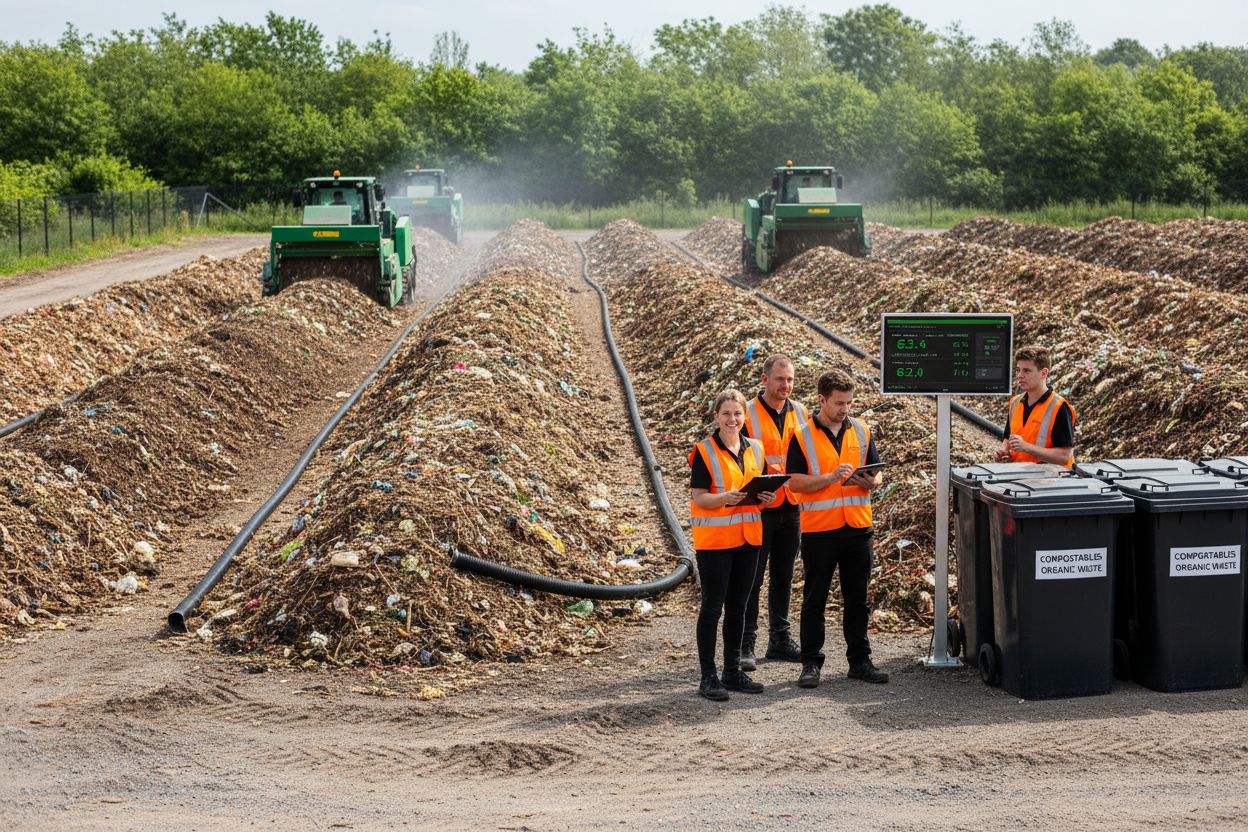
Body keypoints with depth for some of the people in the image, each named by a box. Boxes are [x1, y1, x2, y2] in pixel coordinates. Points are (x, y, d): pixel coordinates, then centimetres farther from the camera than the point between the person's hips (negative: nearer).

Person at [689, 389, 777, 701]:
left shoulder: (755, 449, 9)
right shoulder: (704, 451, -8)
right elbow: (698, 497, -11)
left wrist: (766, 497, -4)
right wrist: (724, 498, -29)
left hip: (748, 537, 6)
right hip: (714, 539, -6)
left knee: (737, 607, 12)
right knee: (712, 607, -2)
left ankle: (733, 671, 20)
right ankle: (708, 677, 2)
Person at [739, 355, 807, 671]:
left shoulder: (800, 413, 8)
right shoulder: (747, 414, -7)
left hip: (791, 510, 5)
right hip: (757, 510, -5)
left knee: (783, 577, 13)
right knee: (752, 579, -1)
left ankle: (780, 640, 22)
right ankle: (745, 645, 3)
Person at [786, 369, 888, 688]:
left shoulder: (861, 431, 8)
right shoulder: (803, 436, -3)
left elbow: (877, 475, 11)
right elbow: (794, 482, -8)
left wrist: (866, 480, -12)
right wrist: (830, 478, -20)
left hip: (858, 526, 3)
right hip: (818, 529, -3)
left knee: (857, 598, 9)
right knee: (815, 599, 3)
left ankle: (859, 660, 17)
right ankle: (811, 663, 10)